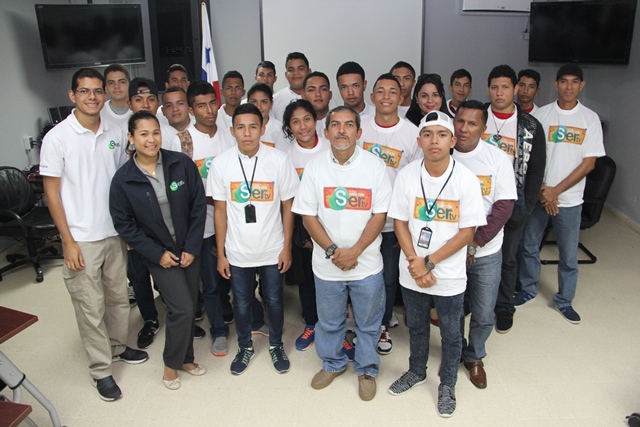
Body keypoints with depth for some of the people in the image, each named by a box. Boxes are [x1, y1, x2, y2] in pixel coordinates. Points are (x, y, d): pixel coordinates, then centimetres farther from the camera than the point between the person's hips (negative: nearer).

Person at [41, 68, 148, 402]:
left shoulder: (115, 134, 2)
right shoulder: (57, 137, -11)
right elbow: (52, 192, -9)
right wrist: (69, 241, -11)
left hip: (115, 233, 5)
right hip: (82, 238, -4)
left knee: (119, 296, 18)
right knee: (91, 307, 5)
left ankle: (118, 346, 40)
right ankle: (101, 370, 21)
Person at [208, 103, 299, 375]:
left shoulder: (279, 161, -10)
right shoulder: (221, 163, -8)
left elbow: (287, 207, -3)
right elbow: (220, 210, -2)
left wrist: (287, 248, -3)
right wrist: (221, 254, -1)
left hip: (272, 250, 0)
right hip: (237, 252, 1)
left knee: (274, 301, 15)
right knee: (241, 304, 16)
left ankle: (276, 345, 40)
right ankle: (245, 347, 40)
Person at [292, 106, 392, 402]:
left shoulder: (374, 166, -7)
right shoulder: (314, 167, -4)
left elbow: (380, 214, -7)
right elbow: (308, 216, -4)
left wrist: (354, 251, -17)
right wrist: (332, 251, -14)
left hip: (366, 263, -1)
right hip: (327, 264, 1)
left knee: (368, 322, 14)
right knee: (329, 321, 18)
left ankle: (366, 370, 38)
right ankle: (333, 364, 43)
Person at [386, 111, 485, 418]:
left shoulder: (467, 180, -14)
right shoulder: (407, 175, -8)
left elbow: (467, 232, -13)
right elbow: (399, 222, -3)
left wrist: (429, 262, -17)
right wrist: (414, 262, -15)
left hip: (449, 277, -2)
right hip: (412, 274, 2)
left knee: (451, 334, 16)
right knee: (416, 327, 23)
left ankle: (447, 385, 40)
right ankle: (416, 371, 48)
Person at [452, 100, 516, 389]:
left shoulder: (498, 159, -7)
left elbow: (504, 206, -9)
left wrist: (475, 243, -15)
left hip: (486, 252, 0)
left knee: (483, 315, 11)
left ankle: (475, 357, 38)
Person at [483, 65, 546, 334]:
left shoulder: (531, 127, -2)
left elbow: (536, 171, 0)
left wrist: (526, 207, -7)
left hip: (511, 205, 0)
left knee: (507, 259, 12)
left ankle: (504, 309, 29)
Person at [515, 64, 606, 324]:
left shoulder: (590, 119, -2)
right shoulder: (542, 114, -2)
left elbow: (589, 162, -5)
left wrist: (556, 190, -12)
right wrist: (542, 190, -11)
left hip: (570, 199, 0)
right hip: (538, 194, 1)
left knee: (569, 255, 8)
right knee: (529, 246, 11)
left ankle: (564, 300, 26)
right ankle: (528, 288, 32)